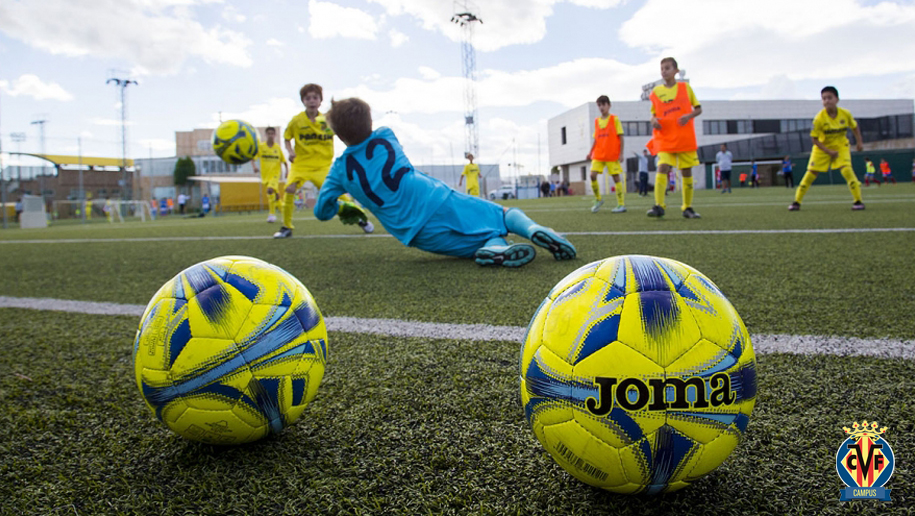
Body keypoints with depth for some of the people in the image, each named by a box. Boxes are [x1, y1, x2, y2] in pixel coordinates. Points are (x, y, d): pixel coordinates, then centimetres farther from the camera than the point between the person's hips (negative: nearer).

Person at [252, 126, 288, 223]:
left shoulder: (278, 148, 1)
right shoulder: (261, 147, 1)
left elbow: (284, 161, 8)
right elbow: (253, 158, 3)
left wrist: (287, 171, -5)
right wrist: (254, 167, -14)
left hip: (275, 174, -3)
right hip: (265, 175, 3)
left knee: (270, 190, -26)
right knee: (275, 194, 7)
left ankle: (272, 214, -21)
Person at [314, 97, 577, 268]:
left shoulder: (340, 169, 9)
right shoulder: (386, 136, 15)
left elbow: (322, 211, 14)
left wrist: (342, 208, 36)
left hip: (420, 234, -1)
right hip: (440, 201, 1)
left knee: (492, 239, 9)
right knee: (504, 214, 14)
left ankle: (494, 247, -32)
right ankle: (533, 228, -24)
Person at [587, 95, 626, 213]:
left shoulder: (614, 119, 0)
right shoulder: (597, 121, 13)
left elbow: (621, 137, -2)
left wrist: (621, 154, -9)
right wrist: (590, 152, 7)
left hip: (612, 155, -4)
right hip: (598, 155, 4)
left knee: (616, 177, -4)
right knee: (593, 175, -10)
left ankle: (621, 205, 1)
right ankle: (598, 200, 8)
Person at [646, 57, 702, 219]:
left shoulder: (685, 87, 6)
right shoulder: (656, 91, 8)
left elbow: (698, 108, 9)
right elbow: (654, 113, 15)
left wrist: (689, 115, -13)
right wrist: (654, 120, -9)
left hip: (685, 137, 0)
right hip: (665, 138, 0)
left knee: (687, 171, 2)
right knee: (663, 167, -19)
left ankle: (687, 208, 12)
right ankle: (658, 206, -24)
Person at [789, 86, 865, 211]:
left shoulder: (846, 114, -13)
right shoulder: (819, 118, -20)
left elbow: (855, 127, 8)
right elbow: (815, 139, -13)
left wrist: (859, 142, 0)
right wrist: (829, 152, -18)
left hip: (841, 146, 1)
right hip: (822, 147, 0)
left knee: (846, 169, -20)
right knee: (811, 173, -4)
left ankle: (858, 201, -13)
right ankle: (797, 202, 6)